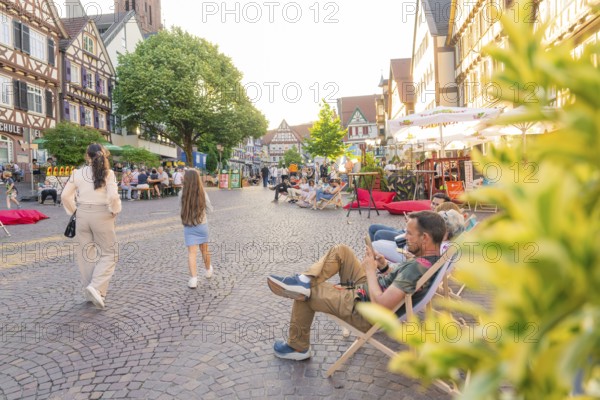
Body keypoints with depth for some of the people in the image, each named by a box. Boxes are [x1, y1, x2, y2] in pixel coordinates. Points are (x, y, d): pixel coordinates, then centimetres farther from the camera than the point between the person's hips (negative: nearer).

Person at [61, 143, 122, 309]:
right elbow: (113, 196, -20)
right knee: (108, 253, 10)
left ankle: (90, 291, 25)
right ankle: (95, 287, -8)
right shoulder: (108, 173, -11)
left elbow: (65, 196, 1)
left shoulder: (78, 173, 0)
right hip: (102, 215, -4)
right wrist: (115, 211, -3)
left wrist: (74, 211, 14)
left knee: (86, 253, 15)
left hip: (82, 215, 4)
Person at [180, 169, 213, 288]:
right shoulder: (203, 193, -10)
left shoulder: (182, 194, -11)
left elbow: (183, 207, 4)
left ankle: (193, 279, -9)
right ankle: (208, 270, 41)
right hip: (202, 225, 1)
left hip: (188, 227, -1)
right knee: (204, 250, 19)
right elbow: (209, 209, -3)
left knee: (192, 253, 0)